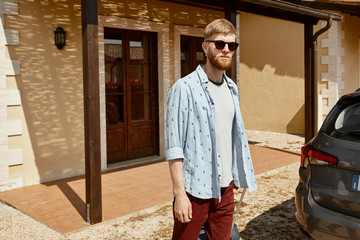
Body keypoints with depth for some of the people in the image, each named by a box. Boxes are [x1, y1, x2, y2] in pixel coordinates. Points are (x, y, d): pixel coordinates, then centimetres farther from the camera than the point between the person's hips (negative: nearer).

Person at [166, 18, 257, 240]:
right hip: (195, 191, -6)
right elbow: (174, 147, -13)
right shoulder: (185, 88, -11)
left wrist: (236, 177, 14)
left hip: (225, 188, 6)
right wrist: (180, 193, -16)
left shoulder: (232, 88, 10)